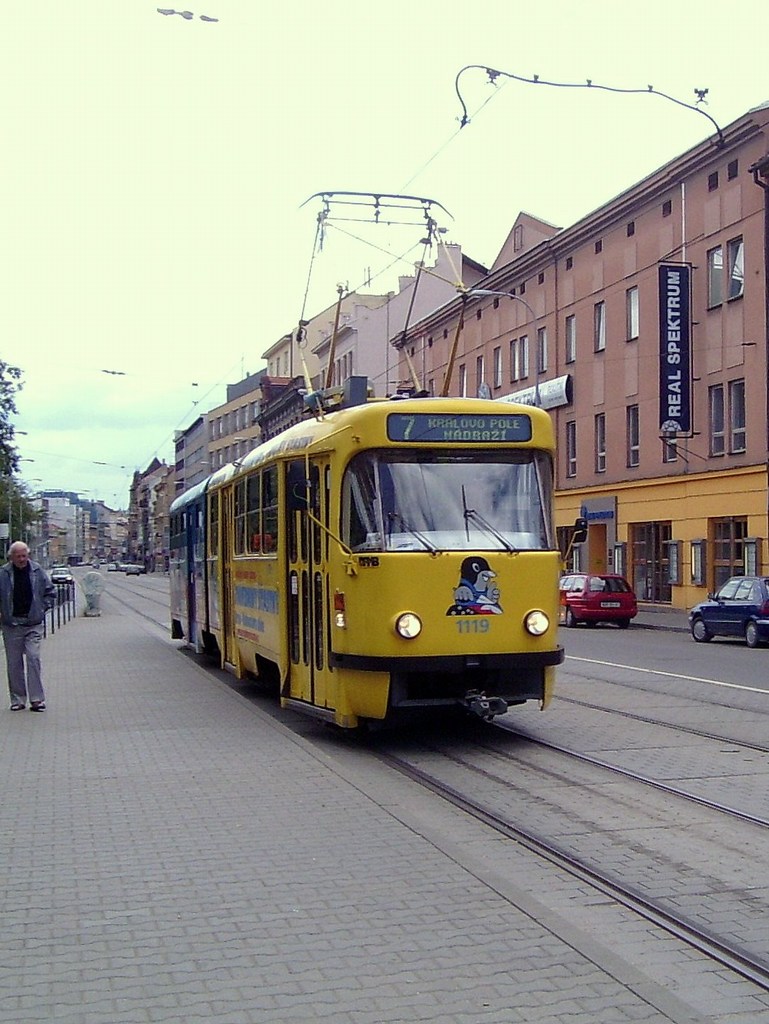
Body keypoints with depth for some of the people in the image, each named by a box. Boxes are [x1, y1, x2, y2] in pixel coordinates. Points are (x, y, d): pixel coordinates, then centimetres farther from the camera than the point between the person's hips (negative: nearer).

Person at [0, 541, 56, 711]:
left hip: (33, 625, -1)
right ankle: (17, 700, 14)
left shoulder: (37, 572, 2)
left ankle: (37, 699, -3)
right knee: (14, 663, 6)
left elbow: (50, 592, 12)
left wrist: (42, 608, 4)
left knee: (33, 659, -7)